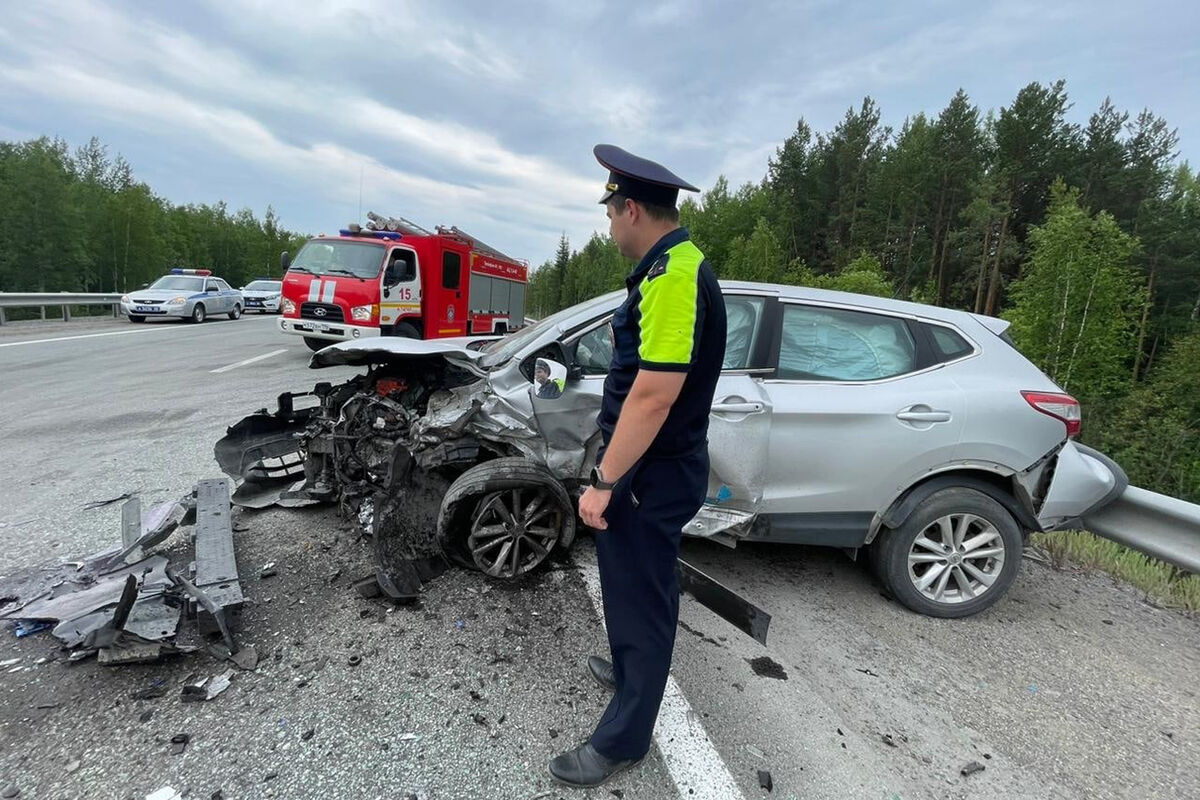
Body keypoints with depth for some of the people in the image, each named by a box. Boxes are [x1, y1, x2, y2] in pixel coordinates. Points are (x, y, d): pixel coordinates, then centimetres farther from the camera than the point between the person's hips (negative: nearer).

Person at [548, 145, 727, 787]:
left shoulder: (674, 276, -23)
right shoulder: (669, 268, 12)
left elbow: (654, 395, -28)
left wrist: (604, 482, -21)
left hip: (653, 474, -10)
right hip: (648, 464, 10)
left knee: (641, 595, 6)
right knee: (630, 583, 26)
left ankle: (622, 741, 26)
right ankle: (630, 669, 50)